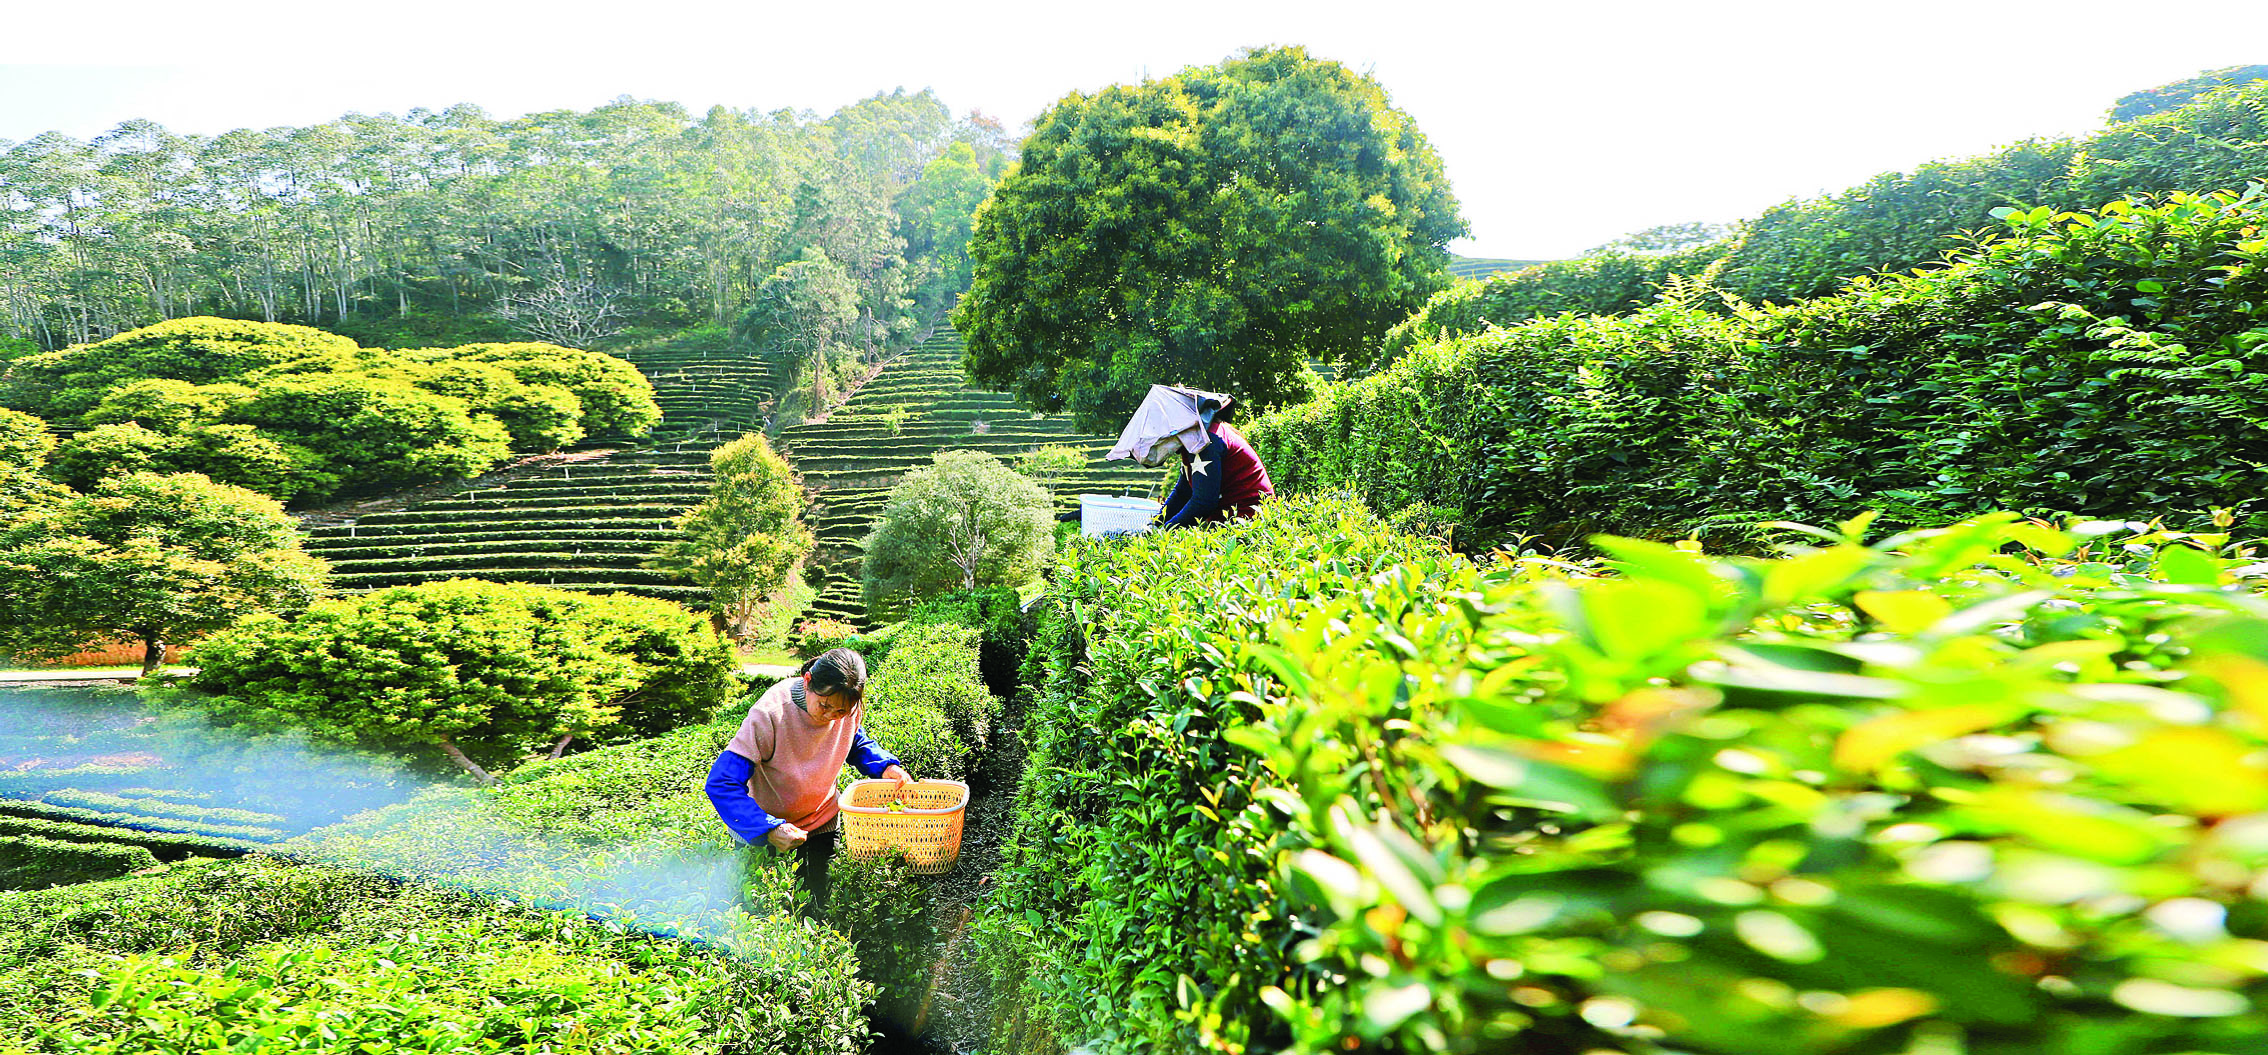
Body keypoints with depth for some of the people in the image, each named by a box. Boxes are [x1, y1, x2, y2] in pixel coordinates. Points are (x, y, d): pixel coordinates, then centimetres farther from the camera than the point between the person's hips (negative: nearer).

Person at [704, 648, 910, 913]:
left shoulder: (849, 707, -18)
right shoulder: (770, 714, -33)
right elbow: (721, 784, -33)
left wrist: (886, 766, -14)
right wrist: (769, 830, -42)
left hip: (821, 822, 4)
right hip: (767, 824, -4)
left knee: (818, 900, 14)